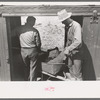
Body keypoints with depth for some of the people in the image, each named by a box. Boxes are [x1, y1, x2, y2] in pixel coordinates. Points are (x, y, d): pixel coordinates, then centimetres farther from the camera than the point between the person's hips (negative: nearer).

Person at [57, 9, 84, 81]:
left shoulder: (76, 26, -19)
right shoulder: (67, 26, 6)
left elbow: (78, 41, -29)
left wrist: (68, 49, -26)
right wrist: (66, 48, 4)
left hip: (76, 52, -8)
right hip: (70, 52, 8)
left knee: (77, 72, -2)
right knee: (70, 67, 18)